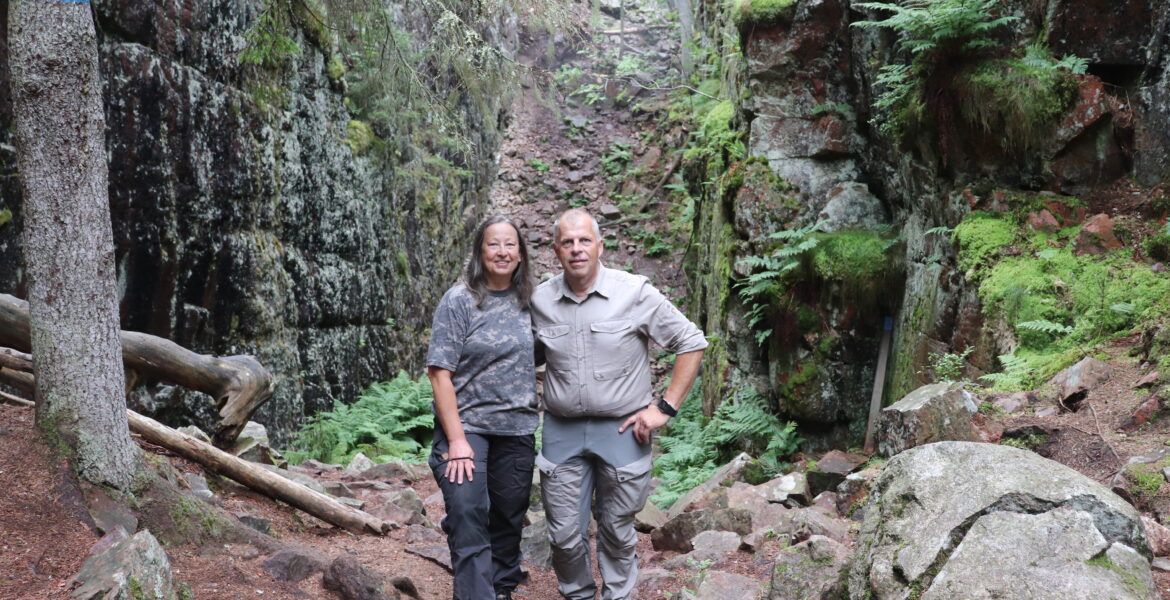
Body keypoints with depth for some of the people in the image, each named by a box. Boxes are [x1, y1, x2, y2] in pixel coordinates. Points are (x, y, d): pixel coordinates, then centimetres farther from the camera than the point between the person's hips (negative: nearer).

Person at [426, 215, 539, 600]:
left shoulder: (529, 301, 5)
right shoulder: (459, 300, -7)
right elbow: (439, 372, -11)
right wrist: (457, 440, -18)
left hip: (517, 431, 4)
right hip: (467, 426, -4)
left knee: (508, 523, 14)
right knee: (468, 525, -14)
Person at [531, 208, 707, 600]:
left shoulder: (635, 293, -9)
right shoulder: (540, 301, 0)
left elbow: (692, 344, -4)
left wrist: (665, 409, -8)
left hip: (621, 432, -2)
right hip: (561, 432, 2)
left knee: (617, 532, 11)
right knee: (565, 535, 7)